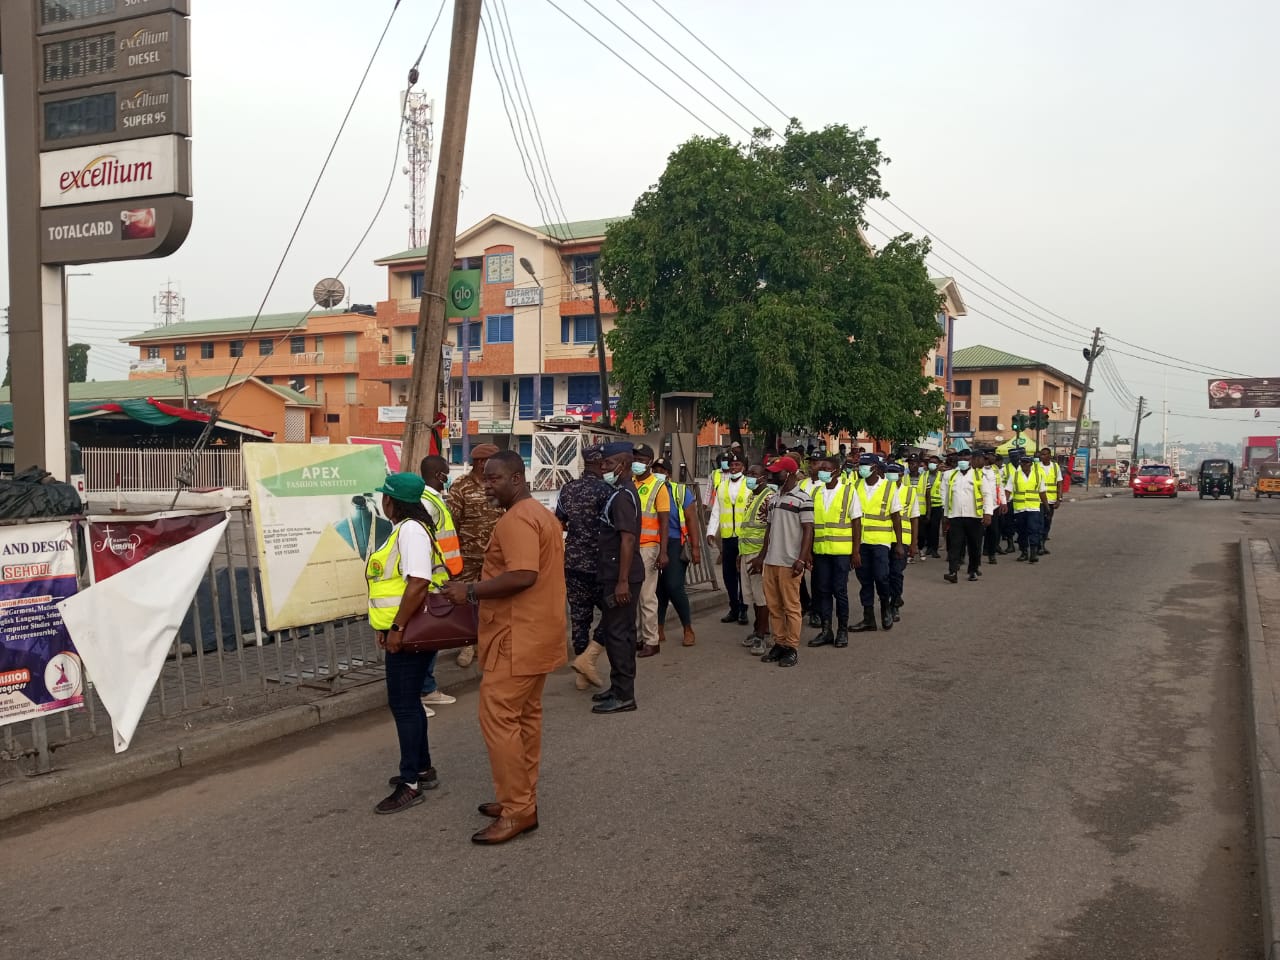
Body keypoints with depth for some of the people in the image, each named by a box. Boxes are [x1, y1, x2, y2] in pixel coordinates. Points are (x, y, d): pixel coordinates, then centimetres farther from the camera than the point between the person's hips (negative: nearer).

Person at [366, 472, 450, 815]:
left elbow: (418, 582, -27)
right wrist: (386, 626, 18)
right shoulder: (404, 529, 15)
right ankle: (423, 770, 28)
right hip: (403, 631, 10)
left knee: (403, 703, -5)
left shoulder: (411, 531, -18)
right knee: (407, 701, 17)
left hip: (409, 632, -10)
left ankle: (411, 784, 2)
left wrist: (397, 628, -24)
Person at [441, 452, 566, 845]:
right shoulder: (542, 514, 16)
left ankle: (517, 811, -2)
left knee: (499, 719, -6)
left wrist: (471, 591, -19)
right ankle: (523, 798, 23)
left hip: (517, 638, -11)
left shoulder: (516, 520, -17)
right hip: (537, 634, 11)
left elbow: (523, 575, -29)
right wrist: (482, 587, 18)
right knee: (526, 716, 15)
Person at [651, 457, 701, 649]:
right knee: (658, 588, 5)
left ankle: (688, 630, 6)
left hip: (674, 544, -2)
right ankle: (659, 629, 19)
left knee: (674, 586, -9)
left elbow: (691, 519, 0)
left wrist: (695, 547, -6)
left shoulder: (681, 491, 2)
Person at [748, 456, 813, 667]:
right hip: (770, 561, 7)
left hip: (789, 562, -7)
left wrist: (802, 559, -18)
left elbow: (808, 530, -11)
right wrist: (761, 556, 19)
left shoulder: (802, 499, -8)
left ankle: (792, 648, 7)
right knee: (773, 606, 10)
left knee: (791, 606, -1)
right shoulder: (774, 498, 15)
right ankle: (779, 643, 19)